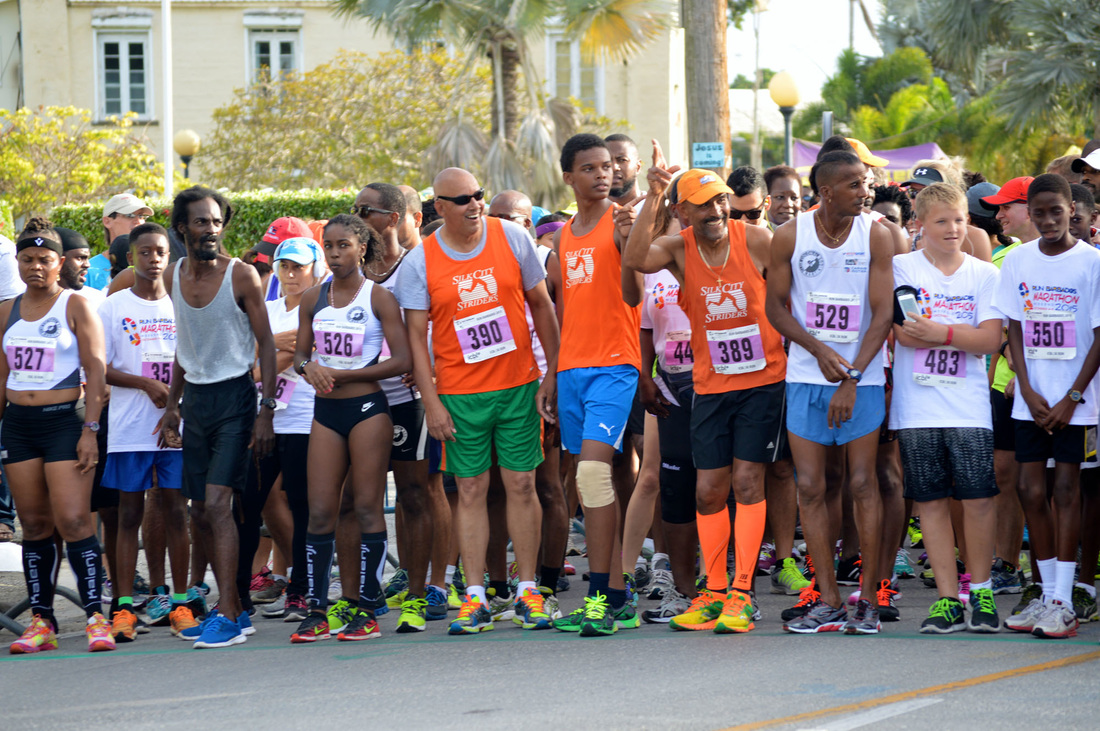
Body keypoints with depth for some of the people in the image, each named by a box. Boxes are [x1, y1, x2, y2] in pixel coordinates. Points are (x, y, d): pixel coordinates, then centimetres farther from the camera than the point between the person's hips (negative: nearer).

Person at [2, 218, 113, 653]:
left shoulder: (76, 307, -1)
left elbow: (96, 372, -5)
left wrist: (90, 429, -13)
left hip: (64, 420, -5)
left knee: (73, 520, -13)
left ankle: (95, 616, -13)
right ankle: (41, 621, 6)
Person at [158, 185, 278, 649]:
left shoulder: (240, 276, -10)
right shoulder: (173, 277, 6)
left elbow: (266, 343, -8)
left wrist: (267, 409, -14)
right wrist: (171, 404, 17)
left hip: (234, 397, -6)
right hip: (194, 397, 6)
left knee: (217, 503, -16)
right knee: (201, 512, 7)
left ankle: (228, 616, -16)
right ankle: (233, 609, 17)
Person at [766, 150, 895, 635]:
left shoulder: (876, 236, -3)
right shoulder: (789, 238, 1)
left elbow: (882, 313, -6)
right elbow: (776, 306, 5)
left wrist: (852, 378, -14)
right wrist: (819, 350, -10)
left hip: (863, 377, -2)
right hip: (806, 376, 2)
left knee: (863, 484, -2)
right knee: (810, 487, 0)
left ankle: (868, 599, 5)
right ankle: (828, 602, 5)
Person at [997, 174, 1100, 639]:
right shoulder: (1017, 261, 6)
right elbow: (1014, 331, 8)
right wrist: (1028, 391, -3)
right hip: (1031, 397, 4)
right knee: (1031, 490, 2)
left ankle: (1063, 602, -6)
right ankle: (1047, 593, 12)